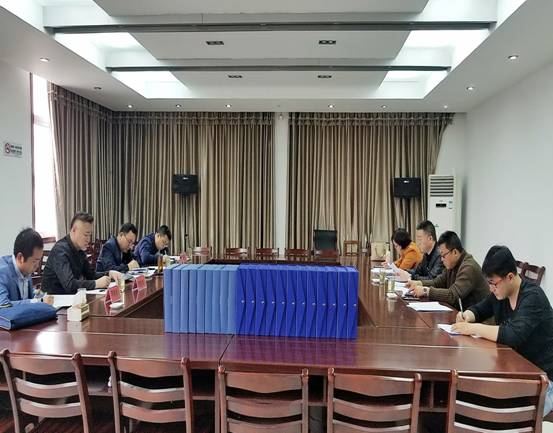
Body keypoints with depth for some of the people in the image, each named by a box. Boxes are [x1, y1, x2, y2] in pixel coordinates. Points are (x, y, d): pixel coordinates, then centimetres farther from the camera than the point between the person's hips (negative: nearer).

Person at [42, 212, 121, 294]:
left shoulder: (80, 249, 5)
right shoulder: (61, 250, -19)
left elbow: (91, 275, 12)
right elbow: (69, 284, -29)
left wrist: (109, 274, -4)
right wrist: (96, 283, -26)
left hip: (70, 296, 7)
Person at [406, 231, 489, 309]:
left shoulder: (469, 267, -22)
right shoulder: (451, 265, 5)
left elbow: (452, 295, -29)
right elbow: (438, 282, 15)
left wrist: (425, 291, -24)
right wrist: (419, 283, -2)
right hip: (459, 310, 8)